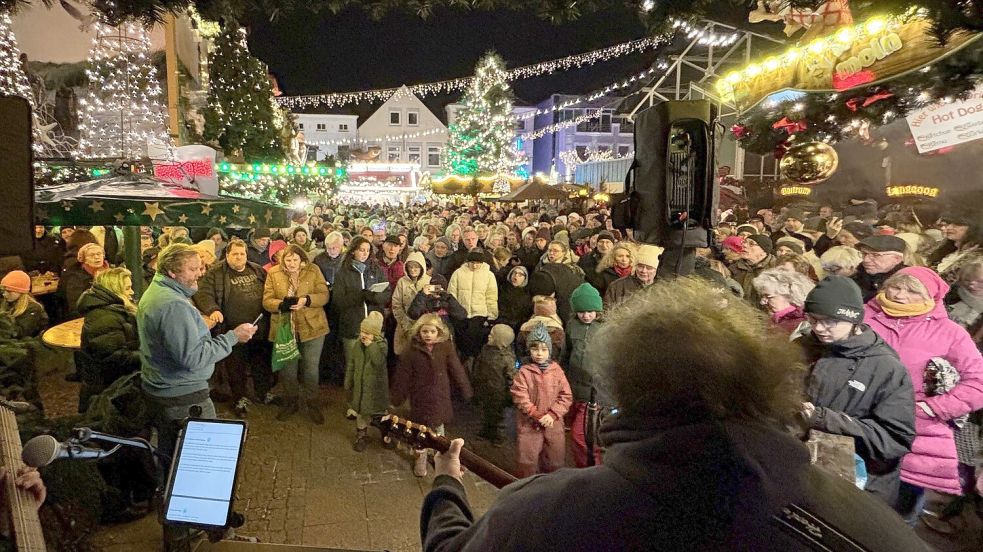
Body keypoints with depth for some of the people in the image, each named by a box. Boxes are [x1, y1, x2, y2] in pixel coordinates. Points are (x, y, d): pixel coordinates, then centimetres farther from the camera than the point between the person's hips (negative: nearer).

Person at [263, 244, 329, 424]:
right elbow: (267, 301, -5)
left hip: (312, 327, -1)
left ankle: (313, 404, 24)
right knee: (287, 369, 12)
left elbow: (324, 295, -8)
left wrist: (306, 300, -26)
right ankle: (290, 402, 32)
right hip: (284, 328, 1)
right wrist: (282, 304, -25)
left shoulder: (314, 271, -3)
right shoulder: (273, 273, 0)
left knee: (311, 369, 7)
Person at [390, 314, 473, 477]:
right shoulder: (413, 351, -10)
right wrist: (397, 396, 1)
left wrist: (466, 390, -2)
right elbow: (403, 376, -3)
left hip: (440, 396, 0)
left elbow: (457, 371, -5)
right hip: (420, 398, 0)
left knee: (438, 427, 15)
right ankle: (420, 458, 29)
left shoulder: (446, 348, -9)